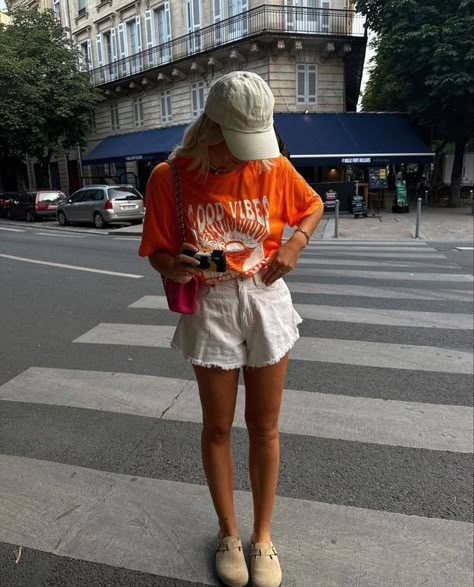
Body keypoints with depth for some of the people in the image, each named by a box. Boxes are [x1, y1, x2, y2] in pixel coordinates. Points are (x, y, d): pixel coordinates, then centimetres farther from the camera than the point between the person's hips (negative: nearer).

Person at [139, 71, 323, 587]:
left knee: (264, 427, 11)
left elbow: (313, 205, 13)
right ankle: (228, 533, 37)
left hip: (267, 302, 1)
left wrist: (296, 242, -7)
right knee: (217, 427, 12)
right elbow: (158, 253, -2)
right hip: (209, 311, -1)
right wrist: (176, 268, -26)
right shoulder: (169, 177, -9)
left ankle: (262, 536, 34)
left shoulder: (273, 167, -5)